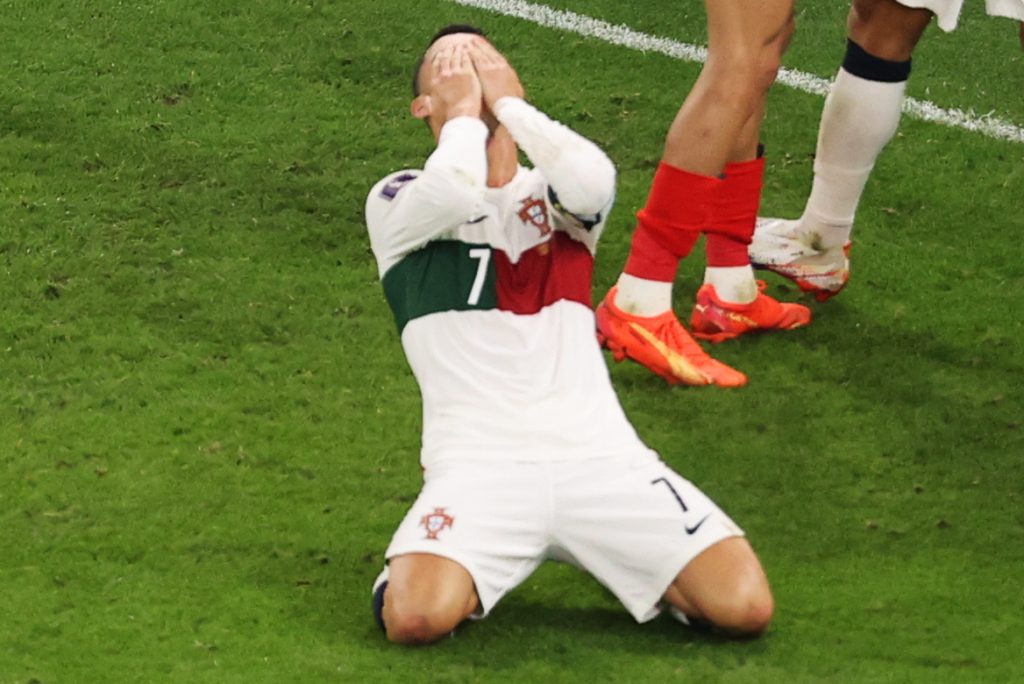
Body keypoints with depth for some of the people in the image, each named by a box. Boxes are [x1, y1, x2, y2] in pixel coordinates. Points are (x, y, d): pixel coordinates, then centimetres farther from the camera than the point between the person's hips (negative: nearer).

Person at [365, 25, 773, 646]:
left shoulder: (557, 193, 18)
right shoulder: (400, 202, 10)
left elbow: (594, 180, -9)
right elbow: (455, 192, -16)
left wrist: (507, 101, 3)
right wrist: (465, 109, 3)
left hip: (599, 455, 3)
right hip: (478, 462, -3)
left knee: (745, 606, -16)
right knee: (416, 615, -33)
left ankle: (618, 561, 15)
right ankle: (481, 563, 4)